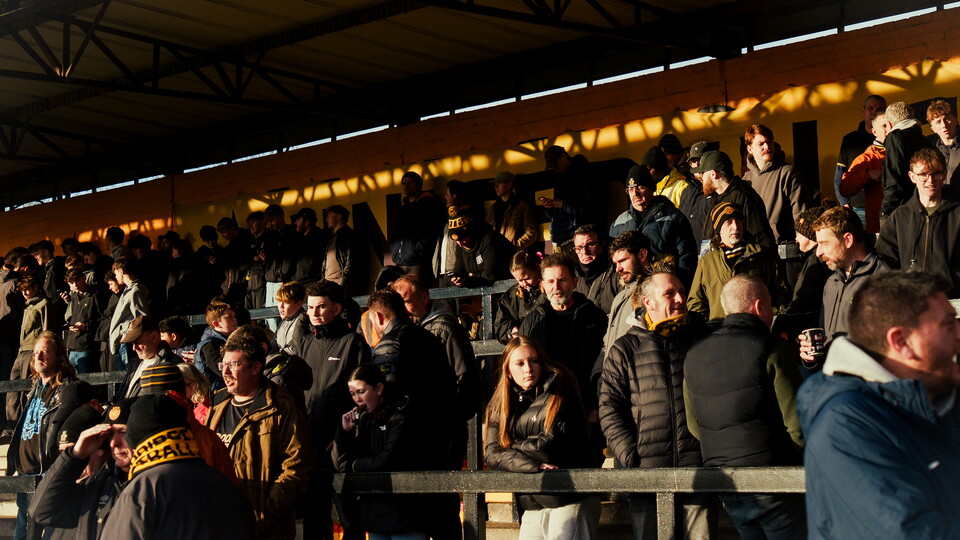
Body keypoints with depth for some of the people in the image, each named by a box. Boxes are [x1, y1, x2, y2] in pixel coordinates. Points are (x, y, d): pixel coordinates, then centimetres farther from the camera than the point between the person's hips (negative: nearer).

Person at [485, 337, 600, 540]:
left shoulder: (559, 393, -3)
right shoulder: (498, 407, 10)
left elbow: (553, 445, -11)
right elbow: (491, 454, -2)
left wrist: (512, 447, 2)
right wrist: (533, 466, -16)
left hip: (570, 498, -4)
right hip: (532, 506, 4)